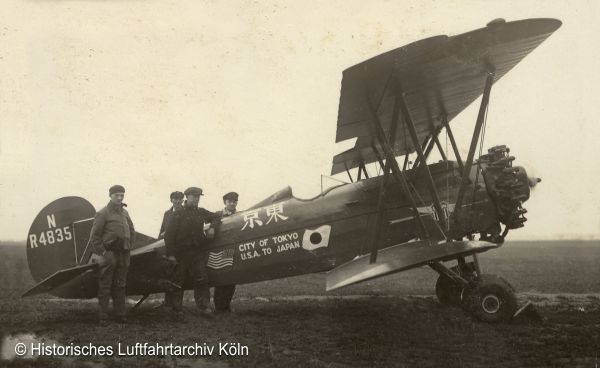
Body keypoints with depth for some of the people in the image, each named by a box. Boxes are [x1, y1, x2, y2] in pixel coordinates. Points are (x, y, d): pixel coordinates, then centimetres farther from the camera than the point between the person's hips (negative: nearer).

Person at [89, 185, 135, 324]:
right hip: (108, 254, -6)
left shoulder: (125, 213, 14)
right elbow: (94, 236, -8)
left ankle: (120, 316, 16)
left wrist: (129, 246, 12)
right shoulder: (103, 213, -5)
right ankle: (103, 318, 2)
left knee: (120, 286, 10)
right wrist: (101, 253, -12)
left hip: (123, 255, 6)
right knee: (105, 287, -2)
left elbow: (132, 232, 23)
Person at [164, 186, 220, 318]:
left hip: (198, 252, 3)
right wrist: (170, 253, -11)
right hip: (181, 252, -3)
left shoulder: (201, 212, 11)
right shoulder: (179, 214, -3)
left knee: (201, 279, -5)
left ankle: (204, 307, -2)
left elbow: (216, 217, 30)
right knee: (178, 281, 3)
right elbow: (169, 234, -6)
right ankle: (177, 309, 12)